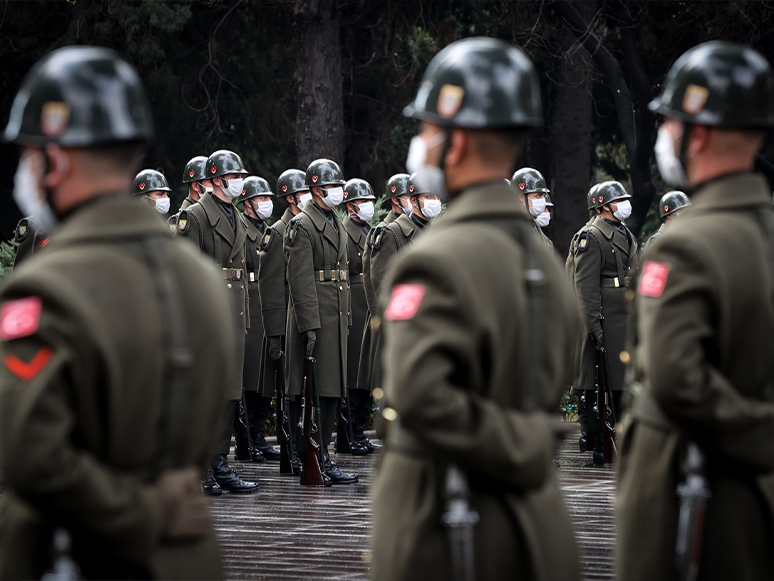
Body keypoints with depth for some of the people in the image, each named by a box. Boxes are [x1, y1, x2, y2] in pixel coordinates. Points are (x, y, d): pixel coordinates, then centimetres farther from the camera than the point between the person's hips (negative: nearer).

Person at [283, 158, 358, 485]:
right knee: (314, 394, -8)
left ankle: (322, 457, 14)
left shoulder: (336, 224, 19)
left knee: (332, 392, 9)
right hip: (314, 316, -9)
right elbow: (301, 280, -16)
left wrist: (346, 317, 19)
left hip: (336, 318, 9)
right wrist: (309, 326, -21)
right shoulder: (301, 226, -10)